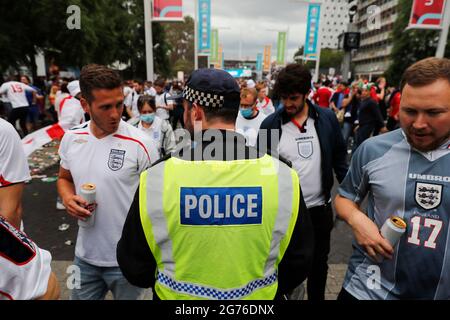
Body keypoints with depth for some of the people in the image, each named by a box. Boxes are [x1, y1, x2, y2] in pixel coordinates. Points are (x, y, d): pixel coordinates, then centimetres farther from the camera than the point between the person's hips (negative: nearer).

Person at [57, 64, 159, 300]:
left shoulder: (140, 144, -18)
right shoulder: (70, 138, -3)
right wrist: (68, 199, -8)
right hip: (85, 255, 4)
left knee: (128, 295, 19)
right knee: (80, 296, 23)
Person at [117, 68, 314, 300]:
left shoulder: (156, 178, -22)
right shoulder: (283, 177, -19)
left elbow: (133, 265, -9)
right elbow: (298, 263, -6)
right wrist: (267, 291, 12)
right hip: (257, 296, 1)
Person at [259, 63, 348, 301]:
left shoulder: (327, 118, -4)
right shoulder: (270, 124, -8)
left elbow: (340, 160, 4)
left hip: (319, 208, 2)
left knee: (318, 263, 21)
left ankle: (317, 297, 45)